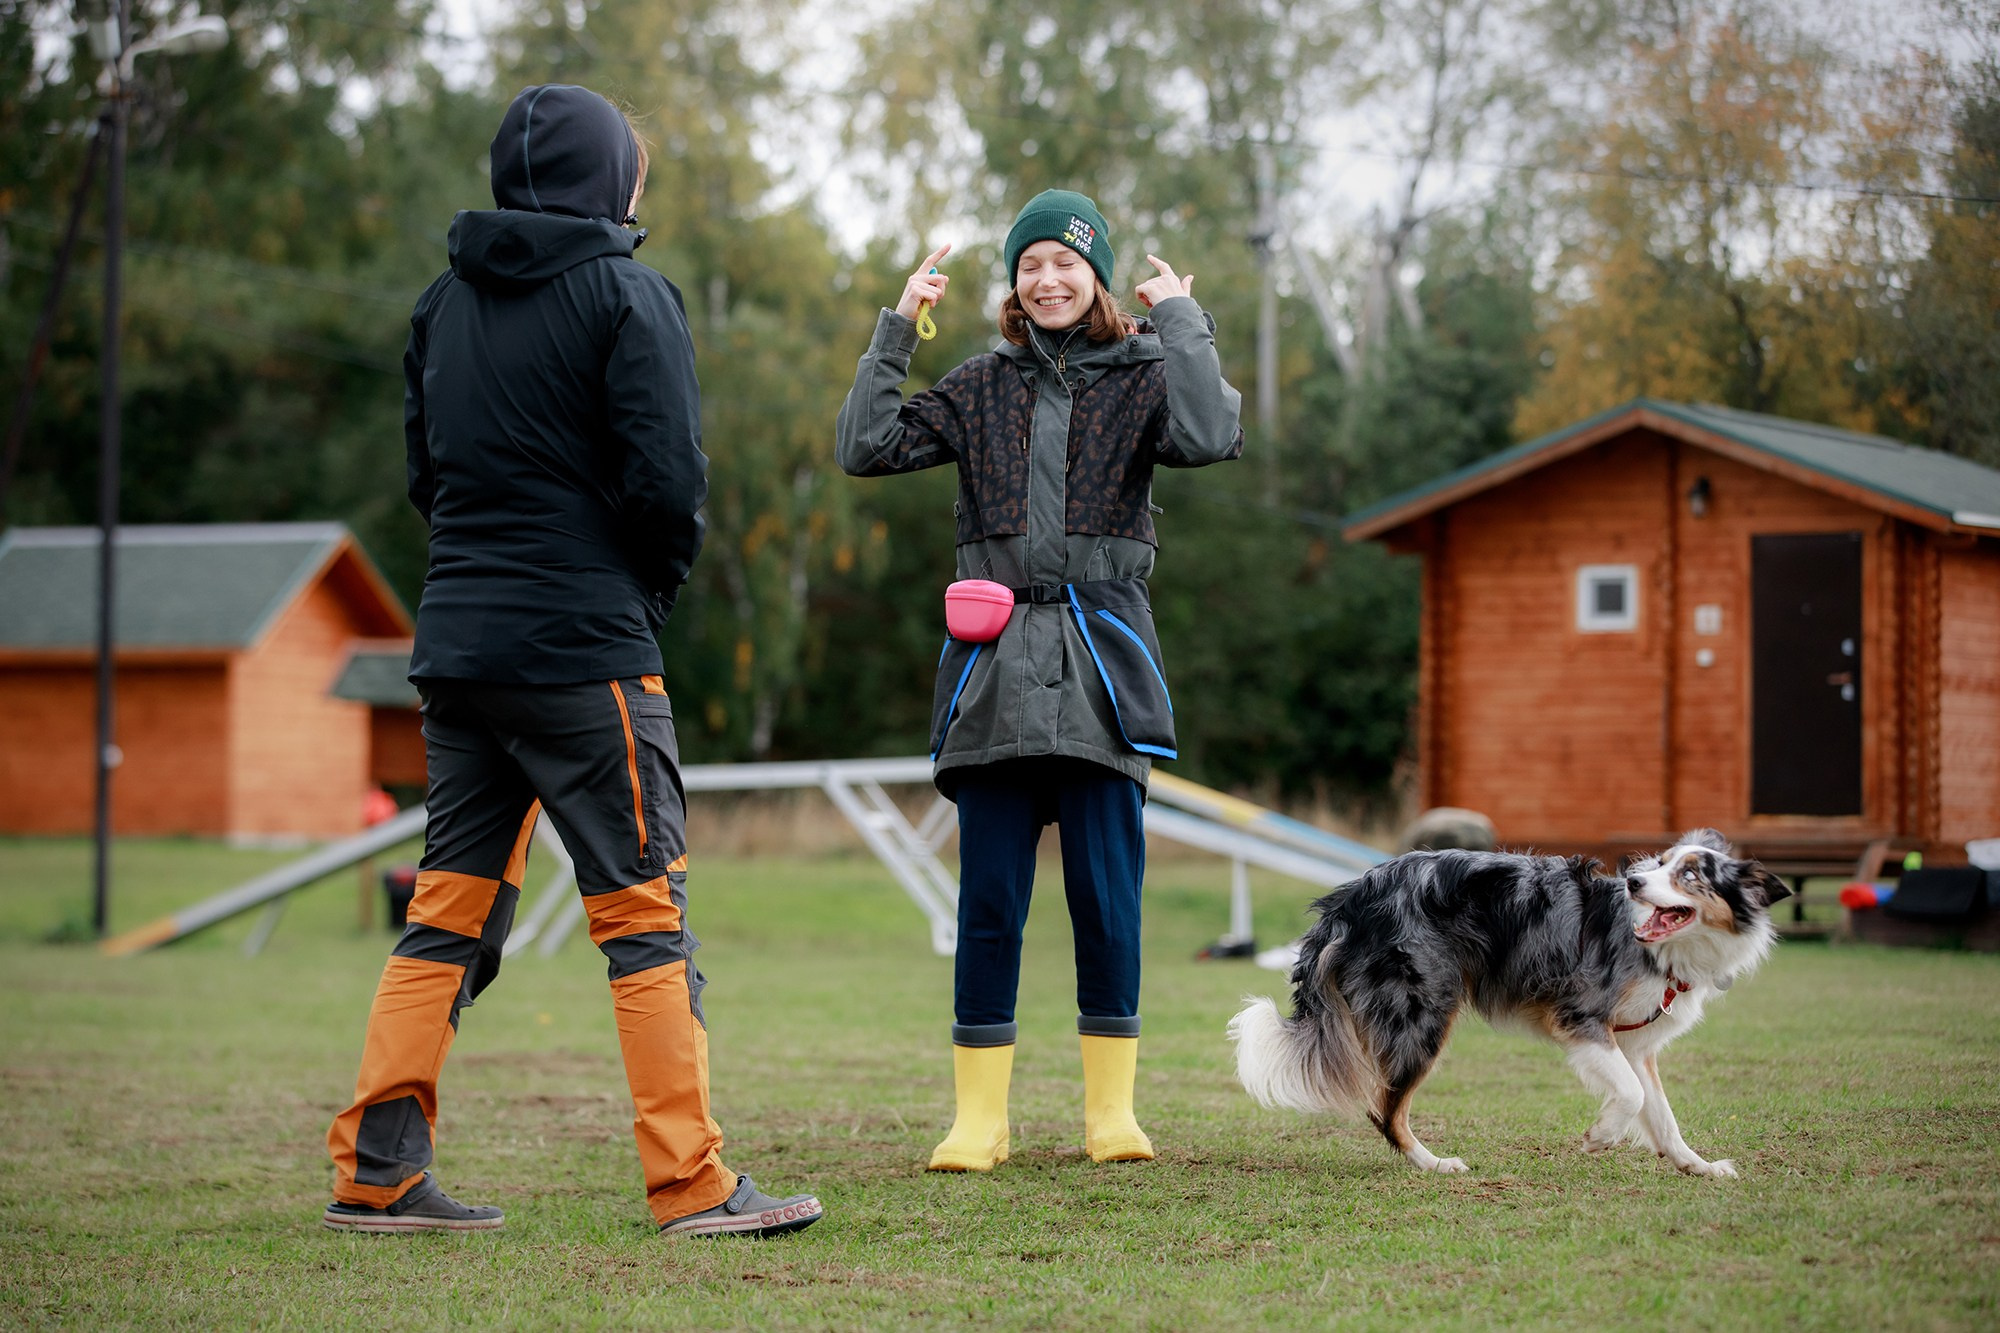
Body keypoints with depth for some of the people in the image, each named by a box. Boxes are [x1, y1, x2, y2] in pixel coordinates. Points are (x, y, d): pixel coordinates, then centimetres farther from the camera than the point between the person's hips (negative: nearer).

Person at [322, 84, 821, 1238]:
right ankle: (693, 1182, -2)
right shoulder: (627, 295, -6)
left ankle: (378, 1174, 9)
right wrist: (656, 588, 4)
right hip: (587, 647, -6)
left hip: (457, 643, 7)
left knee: (451, 906, 11)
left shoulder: (445, 303, 14)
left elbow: (426, 469, 16)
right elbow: (669, 479, -12)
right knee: (646, 908, -2)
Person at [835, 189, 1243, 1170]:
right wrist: (896, 330, 3)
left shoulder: (1140, 379, 6)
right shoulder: (982, 388, 13)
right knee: (989, 895, 1)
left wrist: (1181, 321, -7)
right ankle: (979, 1115, 6)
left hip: (1102, 663, -2)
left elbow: (1210, 438, -15)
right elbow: (865, 449, 4)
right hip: (994, 660, 2)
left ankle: (1111, 1106, 9)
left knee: (1106, 889, -2)